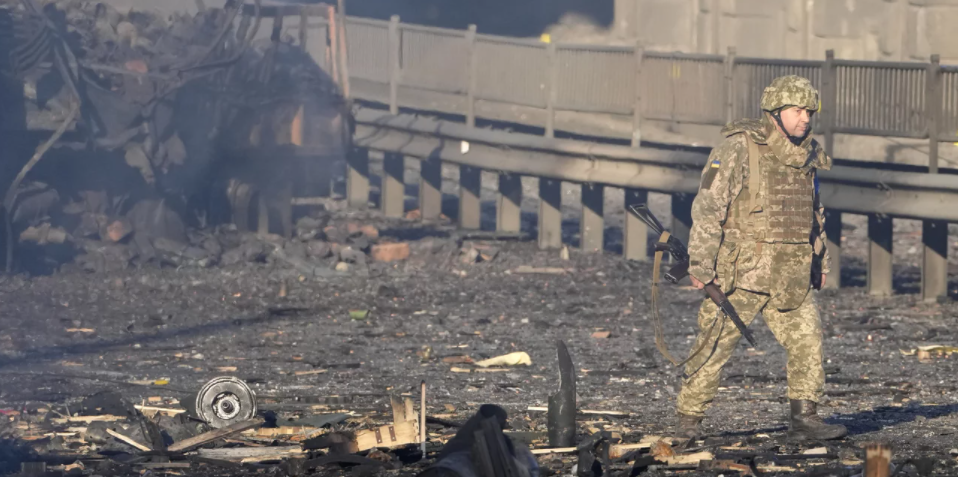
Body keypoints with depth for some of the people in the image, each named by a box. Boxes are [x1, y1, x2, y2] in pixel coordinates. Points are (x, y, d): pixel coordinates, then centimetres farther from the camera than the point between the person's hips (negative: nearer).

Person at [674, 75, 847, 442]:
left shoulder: (806, 157, 13)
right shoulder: (738, 150, -10)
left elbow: (814, 214, 26)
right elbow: (708, 207, -12)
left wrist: (820, 261, 25)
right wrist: (701, 263, -15)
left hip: (789, 276, 6)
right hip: (740, 271, -6)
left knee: (807, 339, -4)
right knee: (716, 345, 0)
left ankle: (804, 418, 0)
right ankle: (689, 419, 10)